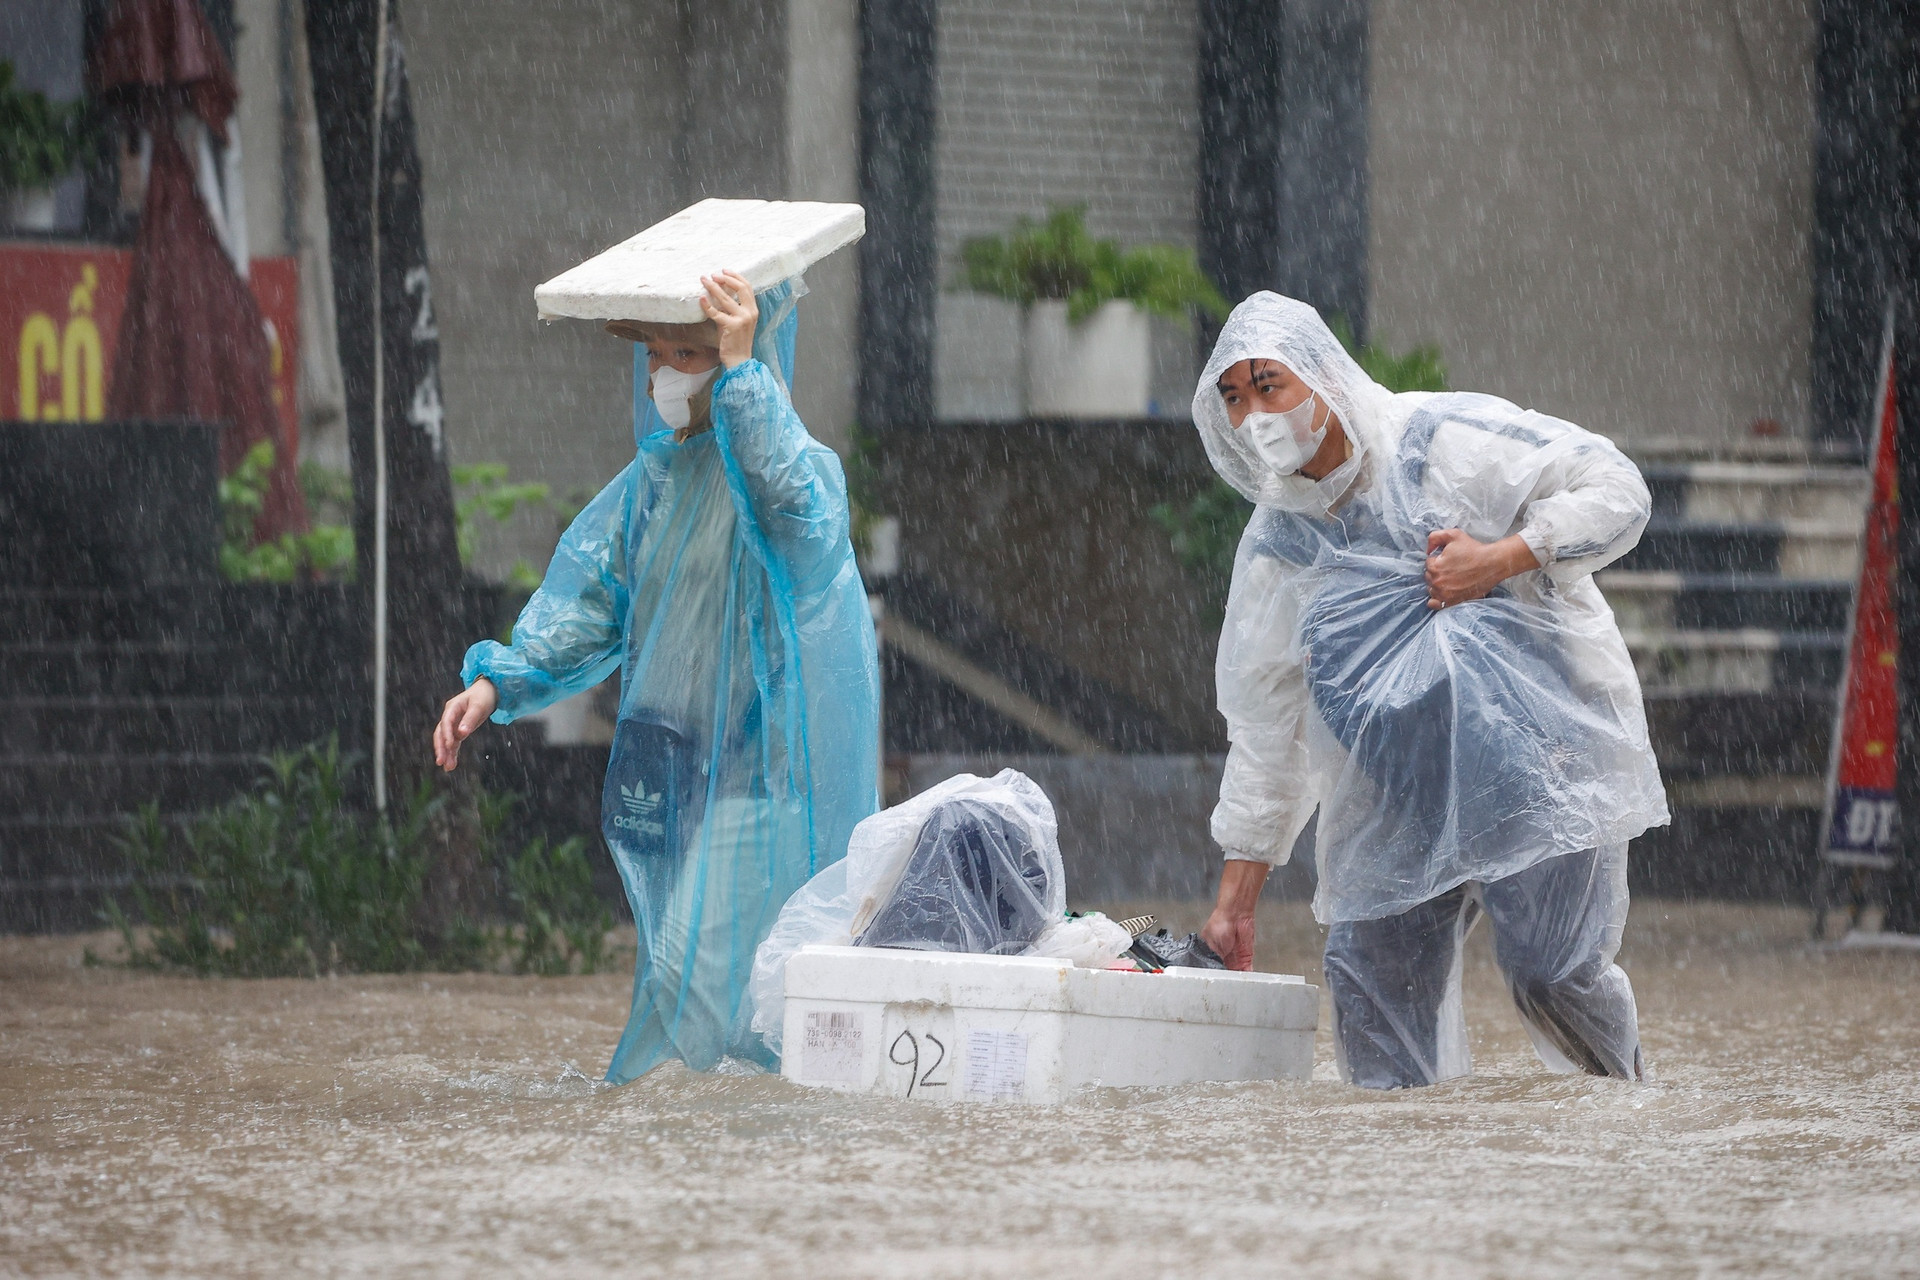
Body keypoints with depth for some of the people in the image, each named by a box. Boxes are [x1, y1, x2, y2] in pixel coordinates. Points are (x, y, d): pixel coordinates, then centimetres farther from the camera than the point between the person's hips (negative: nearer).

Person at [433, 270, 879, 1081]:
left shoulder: (801, 465, -9)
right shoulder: (652, 480, 12)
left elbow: (799, 522, -34)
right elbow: (586, 601, 10)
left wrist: (741, 374, -33)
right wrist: (499, 681, -6)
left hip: (761, 765, -7)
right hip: (669, 772, 7)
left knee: (697, 972, -15)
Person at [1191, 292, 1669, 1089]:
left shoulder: (1446, 440, -8)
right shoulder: (1276, 548, 6)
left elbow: (1617, 491, -8)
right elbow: (1264, 728, 10)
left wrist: (1500, 559, -20)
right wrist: (1236, 897, 7)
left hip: (1539, 761, -5)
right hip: (1401, 797, 5)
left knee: (1554, 973, -8)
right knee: (1371, 965, -5)